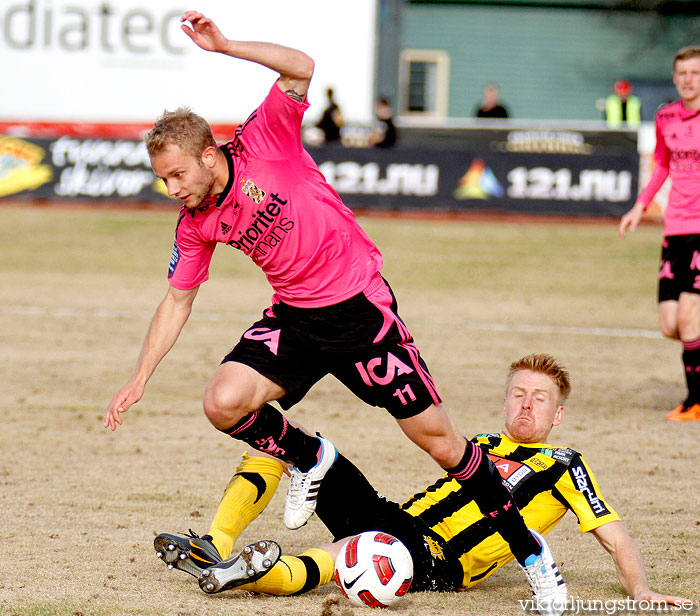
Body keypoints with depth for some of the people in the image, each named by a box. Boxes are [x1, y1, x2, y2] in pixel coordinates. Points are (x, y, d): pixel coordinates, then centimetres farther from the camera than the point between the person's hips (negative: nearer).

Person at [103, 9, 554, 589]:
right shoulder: (195, 226, -1)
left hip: (361, 306, -5)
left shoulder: (262, 143, -15)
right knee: (223, 402, -18)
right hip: (294, 318, 5)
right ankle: (309, 458, 13)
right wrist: (139, 379, 3)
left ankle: (525, 545, 12)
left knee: (435, 435, -2)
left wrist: (225, 46, -35)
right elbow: (177, 301, 9)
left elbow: (301, 68, -27)